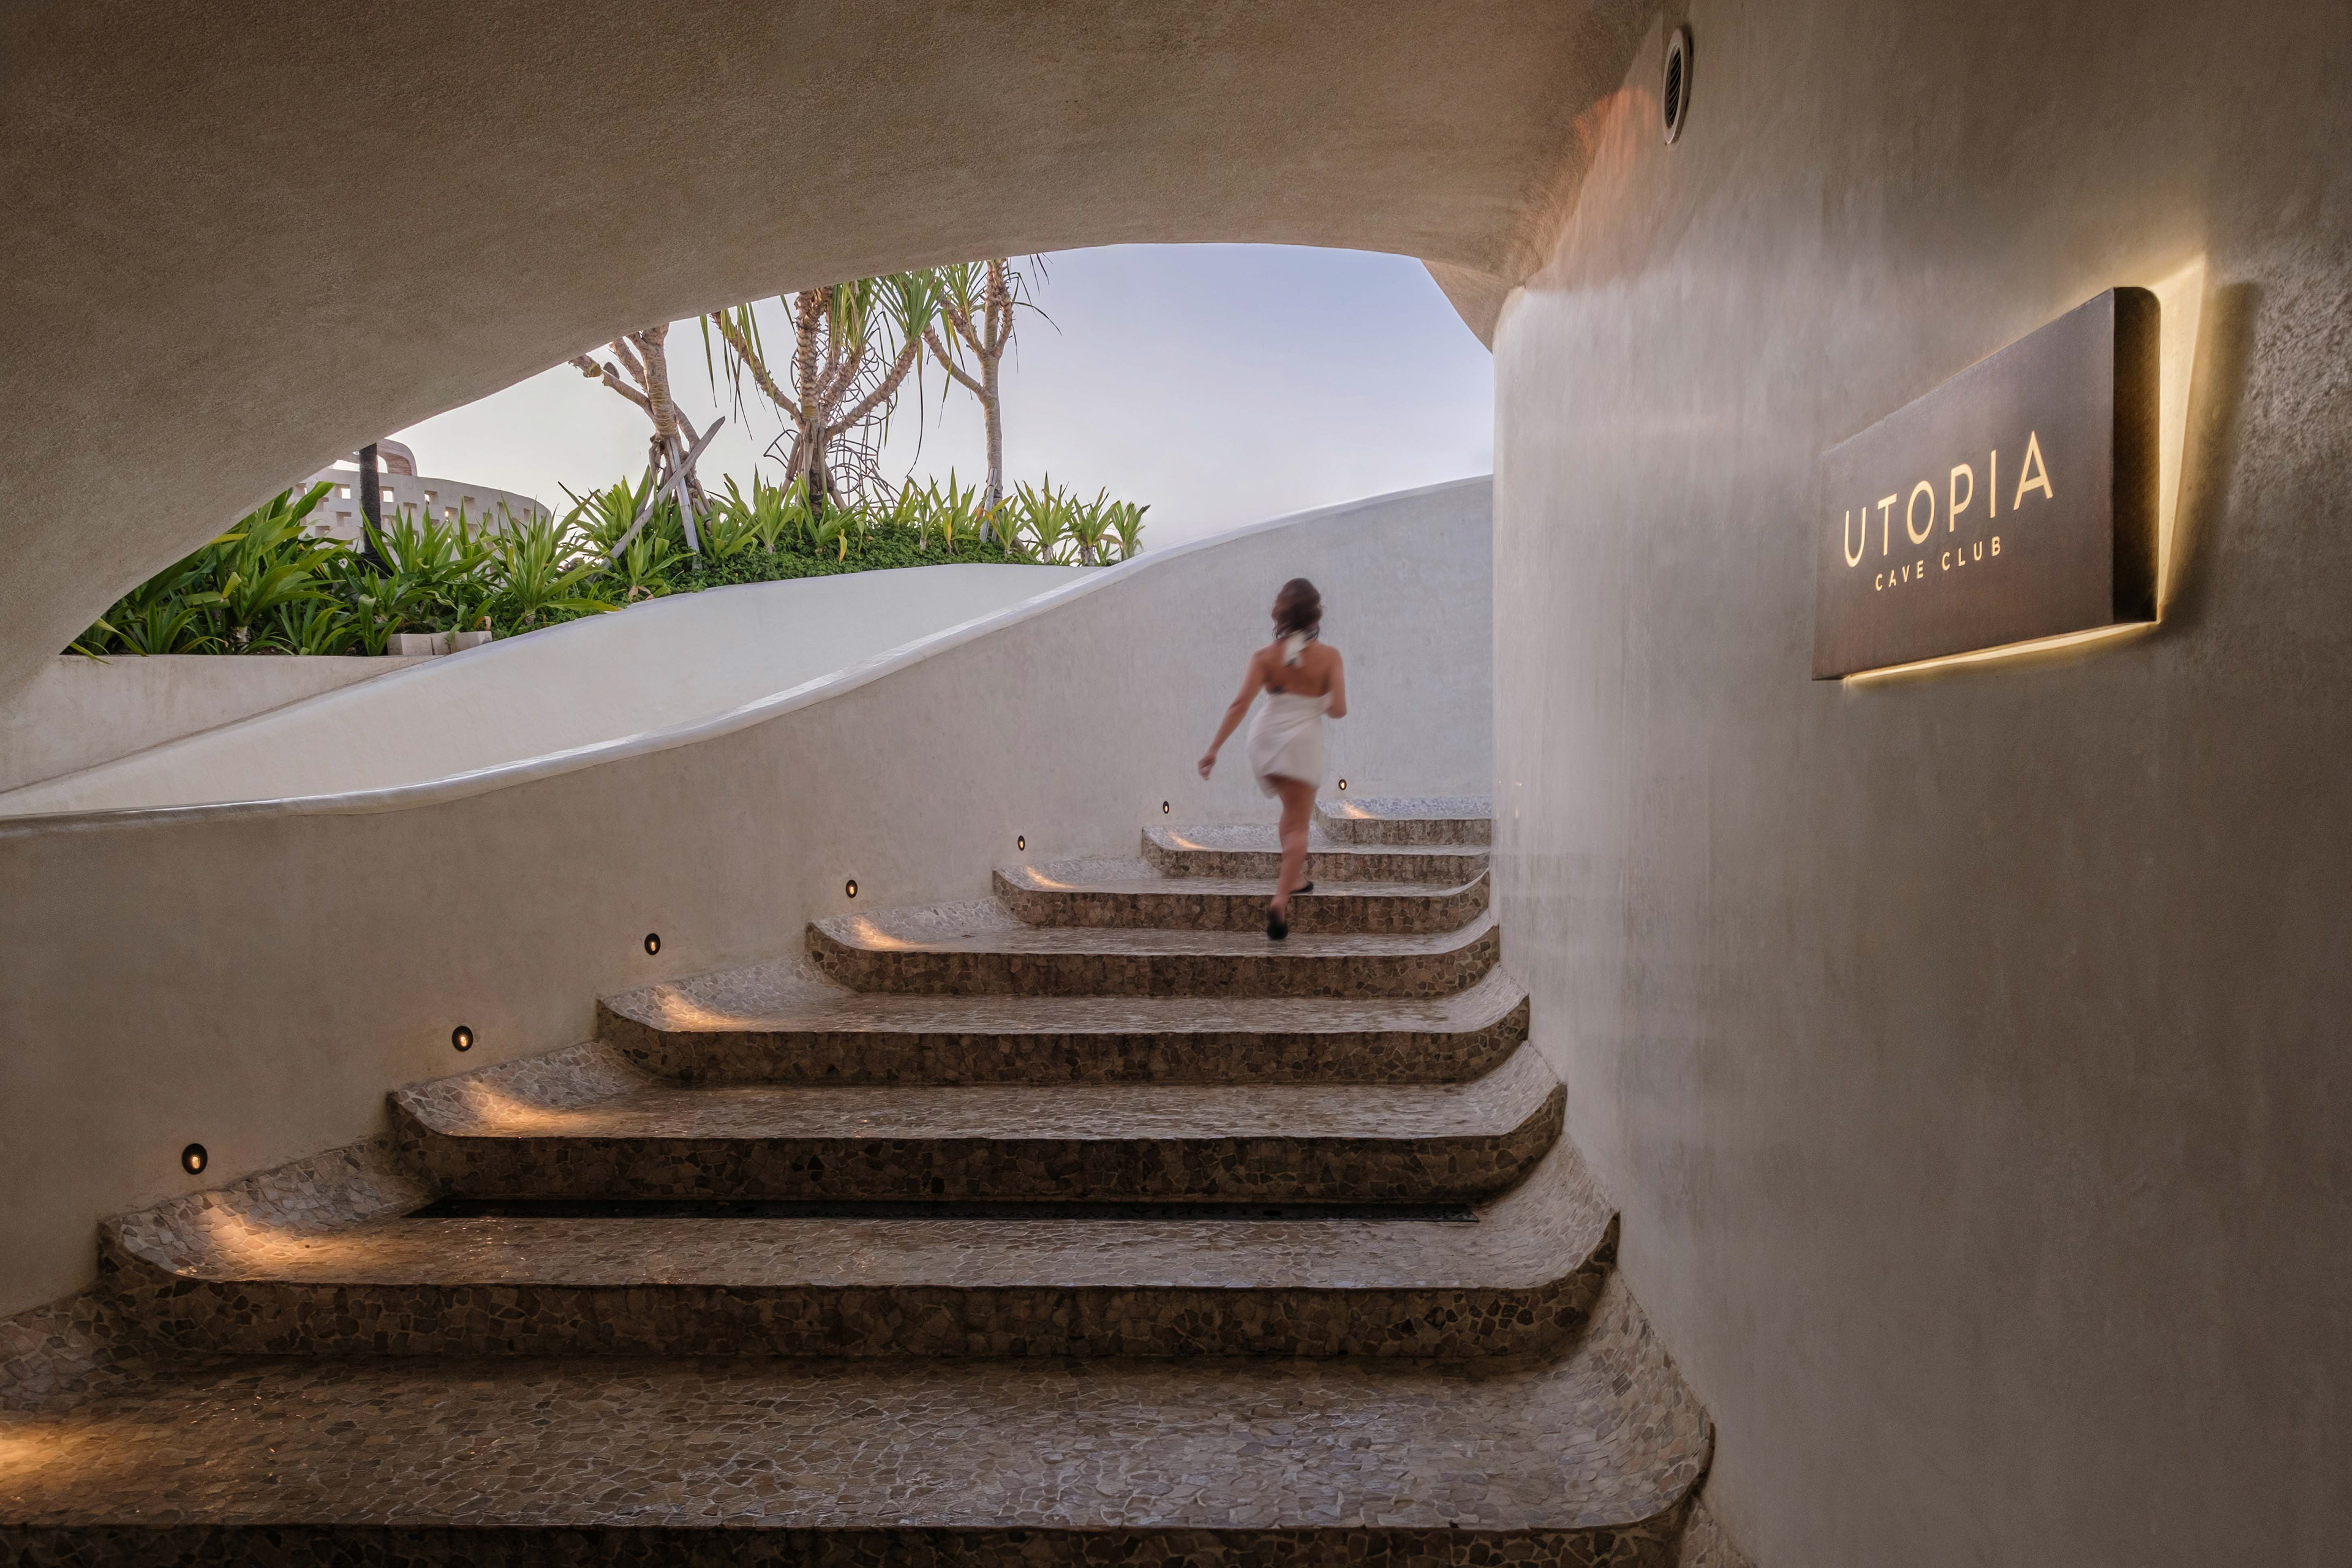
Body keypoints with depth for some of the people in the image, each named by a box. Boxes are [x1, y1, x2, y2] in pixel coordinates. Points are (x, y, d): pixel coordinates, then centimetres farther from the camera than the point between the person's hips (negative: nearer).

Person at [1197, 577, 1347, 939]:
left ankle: (1296, 878, 40)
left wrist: (1214, 749, -14)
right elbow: (1338, 710, -10)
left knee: (1293, 809, 29)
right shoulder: (1328, 656, -8)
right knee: (1298, 824, 3)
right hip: (1303, 740, -3)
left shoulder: (1265, 656, -4)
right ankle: (1281, 900, -15)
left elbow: (1240, 704, -13)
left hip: (1265, 738, 3)